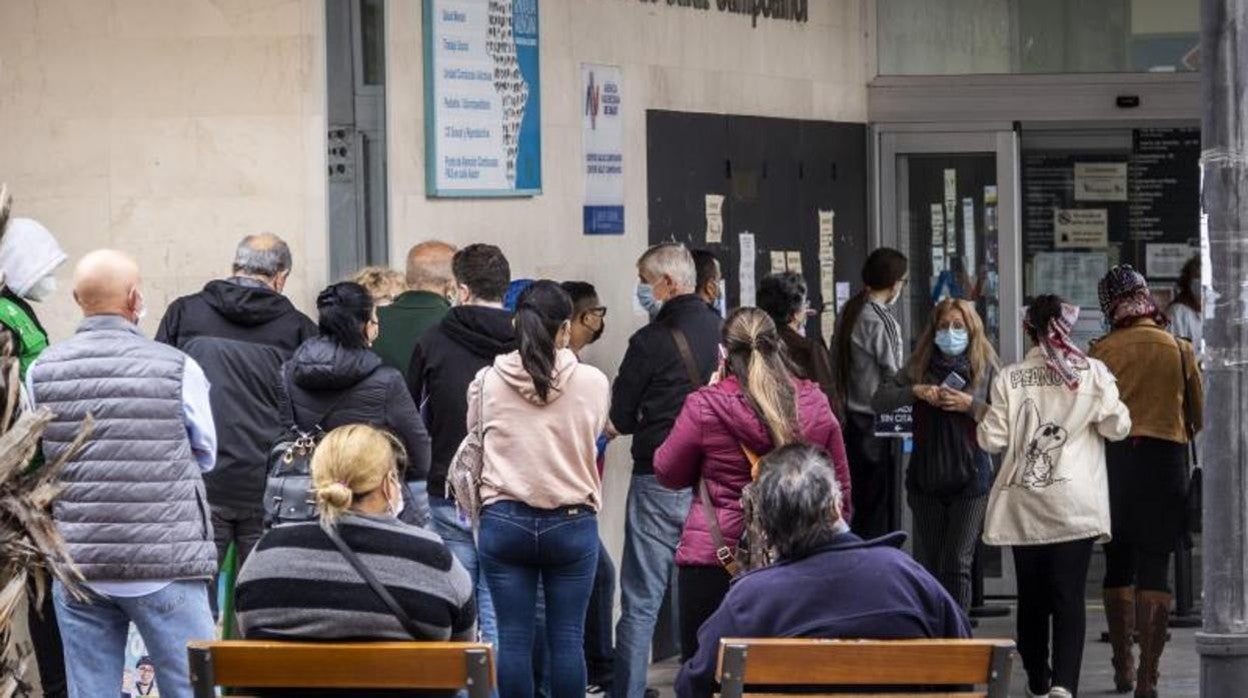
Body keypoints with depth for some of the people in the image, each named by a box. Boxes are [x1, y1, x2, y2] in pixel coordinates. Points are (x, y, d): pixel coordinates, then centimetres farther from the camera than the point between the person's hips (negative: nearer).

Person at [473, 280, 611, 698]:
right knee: (567, 637, 4)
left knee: (513, 637, 4)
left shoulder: (486, 383, -4)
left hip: (504, 519, 1)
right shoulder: (592, 383, -7)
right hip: (571, 520, -1)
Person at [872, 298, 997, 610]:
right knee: (927, 563, 10)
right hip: (926, 479, 4)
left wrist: (971, 404, -17)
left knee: (956, 562, -12)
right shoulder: (920, 367, 7)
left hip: (970, 479, -4)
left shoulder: (985, 368, 0)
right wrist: (915, 391, -12)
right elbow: (878, 401, 1)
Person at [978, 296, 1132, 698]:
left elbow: (991, 440, 1)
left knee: (1032, 596, 13)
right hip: (1074, 504, -2)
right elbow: (1117, 427, 0)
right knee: (1069, 596, -6)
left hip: (1023, 502, 2)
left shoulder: (1009, 378, 0)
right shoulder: (1092, 372, -3)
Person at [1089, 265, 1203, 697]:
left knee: (1118, 565, 13)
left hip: (1113, 456, 1)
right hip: (1165, 459, -1)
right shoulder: (1180, 350, -1)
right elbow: (1198, 417, 8)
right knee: (1155, 568, -1)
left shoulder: (1101, 352, -3)